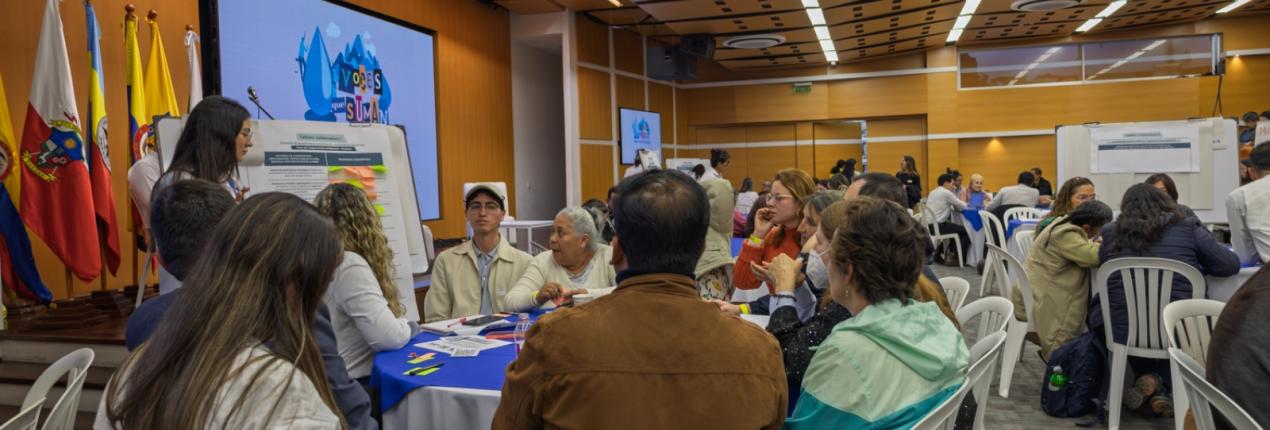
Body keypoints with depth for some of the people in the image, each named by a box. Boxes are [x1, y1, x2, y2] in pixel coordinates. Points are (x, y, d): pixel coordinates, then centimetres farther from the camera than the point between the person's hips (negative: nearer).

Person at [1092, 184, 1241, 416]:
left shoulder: (1110, 232, 5)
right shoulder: (1188, 230, 3)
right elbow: (1231, 265, 11)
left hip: (1120, 330, 1)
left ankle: (1152, 387, 19)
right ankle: (1156, 381, 11)